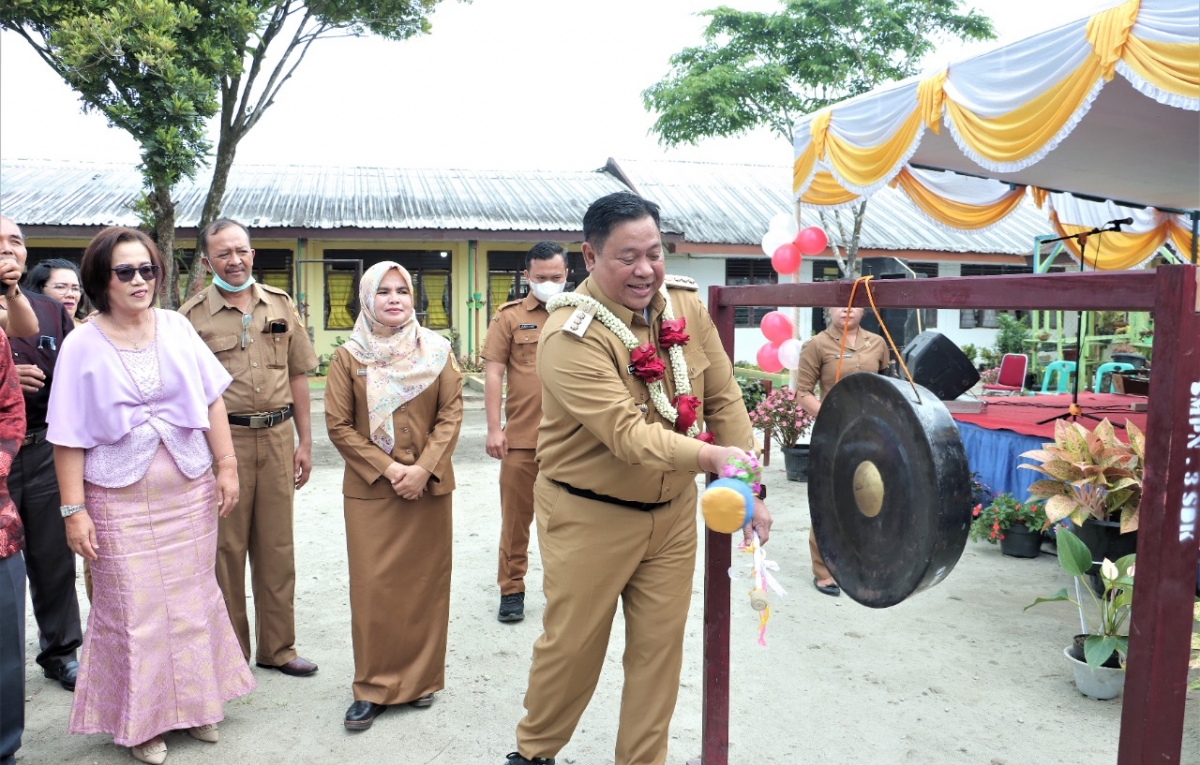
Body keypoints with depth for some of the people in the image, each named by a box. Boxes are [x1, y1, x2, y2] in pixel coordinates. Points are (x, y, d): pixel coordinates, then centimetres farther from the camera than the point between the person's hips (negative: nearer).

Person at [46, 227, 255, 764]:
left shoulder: (177, 327, 1)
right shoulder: (82, 346, -6)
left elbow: (212, 399, 4)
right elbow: (70, 436, -6)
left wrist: (227, 466, 1)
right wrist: (74, 509, -8)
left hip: (189, 492, 3)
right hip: (120, 500, -2)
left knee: (192, 598, 12)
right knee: (132, 610, 5)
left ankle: (194, 703, 30)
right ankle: (139, 721, 24)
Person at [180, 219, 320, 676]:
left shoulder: (280, 305, 8)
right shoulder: (193, 314, -1)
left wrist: (304, 442, 8)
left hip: (277, 437, 3)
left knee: (276, 546, 10)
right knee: (225, 547, 6)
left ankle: (277, 648, 23)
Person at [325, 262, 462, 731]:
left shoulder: (436, 350, 2)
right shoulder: (349, 356, 0)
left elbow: (452, 413, -1)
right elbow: (338, 425, -3)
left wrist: (424, 468, -12)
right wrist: (386, 468, -11)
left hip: (429, 485, 1)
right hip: (370, 488, -1)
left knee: (425, 582, 7)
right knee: (373, 587, 1)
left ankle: (421, 678, 21)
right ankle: (373, 687, 13)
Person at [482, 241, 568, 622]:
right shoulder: (510, 316, 3)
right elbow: (494, 373, 0)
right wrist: (494, 428, -7)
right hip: (521, 437, -1)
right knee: (516, 516, 7)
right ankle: (511, 589, 21)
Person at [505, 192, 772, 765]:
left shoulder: (685, 304, -4)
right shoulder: (571, 335, -22)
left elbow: (723, 399, 1)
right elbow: (626, 433, -31)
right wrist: (714, 457, -43)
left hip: (673, 508, 5)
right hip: (590, 516, -5)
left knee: (659, 644, 13)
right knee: (573, 644, 10)